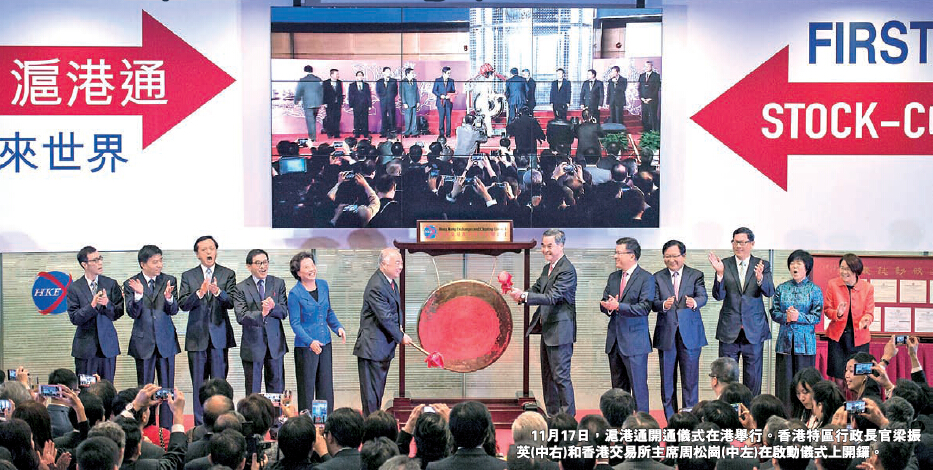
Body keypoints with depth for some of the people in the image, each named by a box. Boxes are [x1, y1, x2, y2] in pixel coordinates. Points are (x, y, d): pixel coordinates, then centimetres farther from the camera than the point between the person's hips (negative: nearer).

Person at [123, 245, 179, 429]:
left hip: (166, 340, 1)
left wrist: (169, 297, -24)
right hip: (143, 341, -1)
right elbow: (133, 313, -8)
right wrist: (138, 295, -25)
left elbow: (173, 311, -3)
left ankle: (167, 428, 8)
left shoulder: (169, 281, 2)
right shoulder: (131, 284, -2)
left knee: (167, 387, 3)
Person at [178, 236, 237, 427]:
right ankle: (200, 425, 9)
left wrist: (218, 292, -24)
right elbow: (183, 304, -3)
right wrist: (199, 293, -20)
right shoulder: (188, 276, 8)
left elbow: (231, 303, -5)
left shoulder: (228, 274, 6)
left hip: (219, 334, -1)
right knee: (198, 384, 3)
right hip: (197, 335, 1)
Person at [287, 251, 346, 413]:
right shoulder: (295, 294, -10)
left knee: (326, 388, 8)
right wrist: (310, 342, -24)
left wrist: (338, 327, 2)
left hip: (325, 343, 6)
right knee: (307, 389, 1)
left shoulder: (323, 285, 7)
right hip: (305, 346, -6)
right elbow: (295, 323, -12)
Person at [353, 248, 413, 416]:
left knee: (379, 388, 16)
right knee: (371, 391, -5)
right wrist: (401, 336, -10)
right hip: (372, 347, -10)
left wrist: (398, 326, 9)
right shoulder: (376, 287, -21)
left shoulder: (391, 282, 10)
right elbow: (385, 318, -20)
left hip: (385, 345, 10)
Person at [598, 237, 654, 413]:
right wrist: (608, 307, -10)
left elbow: (644, 307, -16)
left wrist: (618, 306, -21)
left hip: (634, 341, -7)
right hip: (614, 340, 7)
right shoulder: (613, 277, 15)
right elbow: (603, 304, 14)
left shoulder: (646, 278, -7)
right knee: (618, 387, 12)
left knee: (638, 386, -5)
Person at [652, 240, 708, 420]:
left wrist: (694, 303, -32)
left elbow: (703, 297, -9)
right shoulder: (658, 277, 8)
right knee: (667, 380, 5)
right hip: (666, 335, 2)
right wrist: (664, 305, -25)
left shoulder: (696, 275, 5)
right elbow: (653, 303, -2)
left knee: (690, 379, -1)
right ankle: (671, 421, 13)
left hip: (690, 334, -1)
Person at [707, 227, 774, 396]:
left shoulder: (762, 265, 3)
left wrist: (760, 278, -31)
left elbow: (769, 292, -10)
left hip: (754, 330, 0)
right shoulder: (724, 265, 3)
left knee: (753, 377, 5)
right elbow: (718, 295, -5)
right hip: (729, 331, 0)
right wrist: (720, 274, -22)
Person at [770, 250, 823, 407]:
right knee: (784, 380, 0)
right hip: (785, 341, 2)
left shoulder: (814, 290, 2)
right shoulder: (781, 288, 9)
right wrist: (786, 317, -14)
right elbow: (774, 312, 6)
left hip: (805, 342, -2)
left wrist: (799, 317, -19)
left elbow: (817, 316, -4)